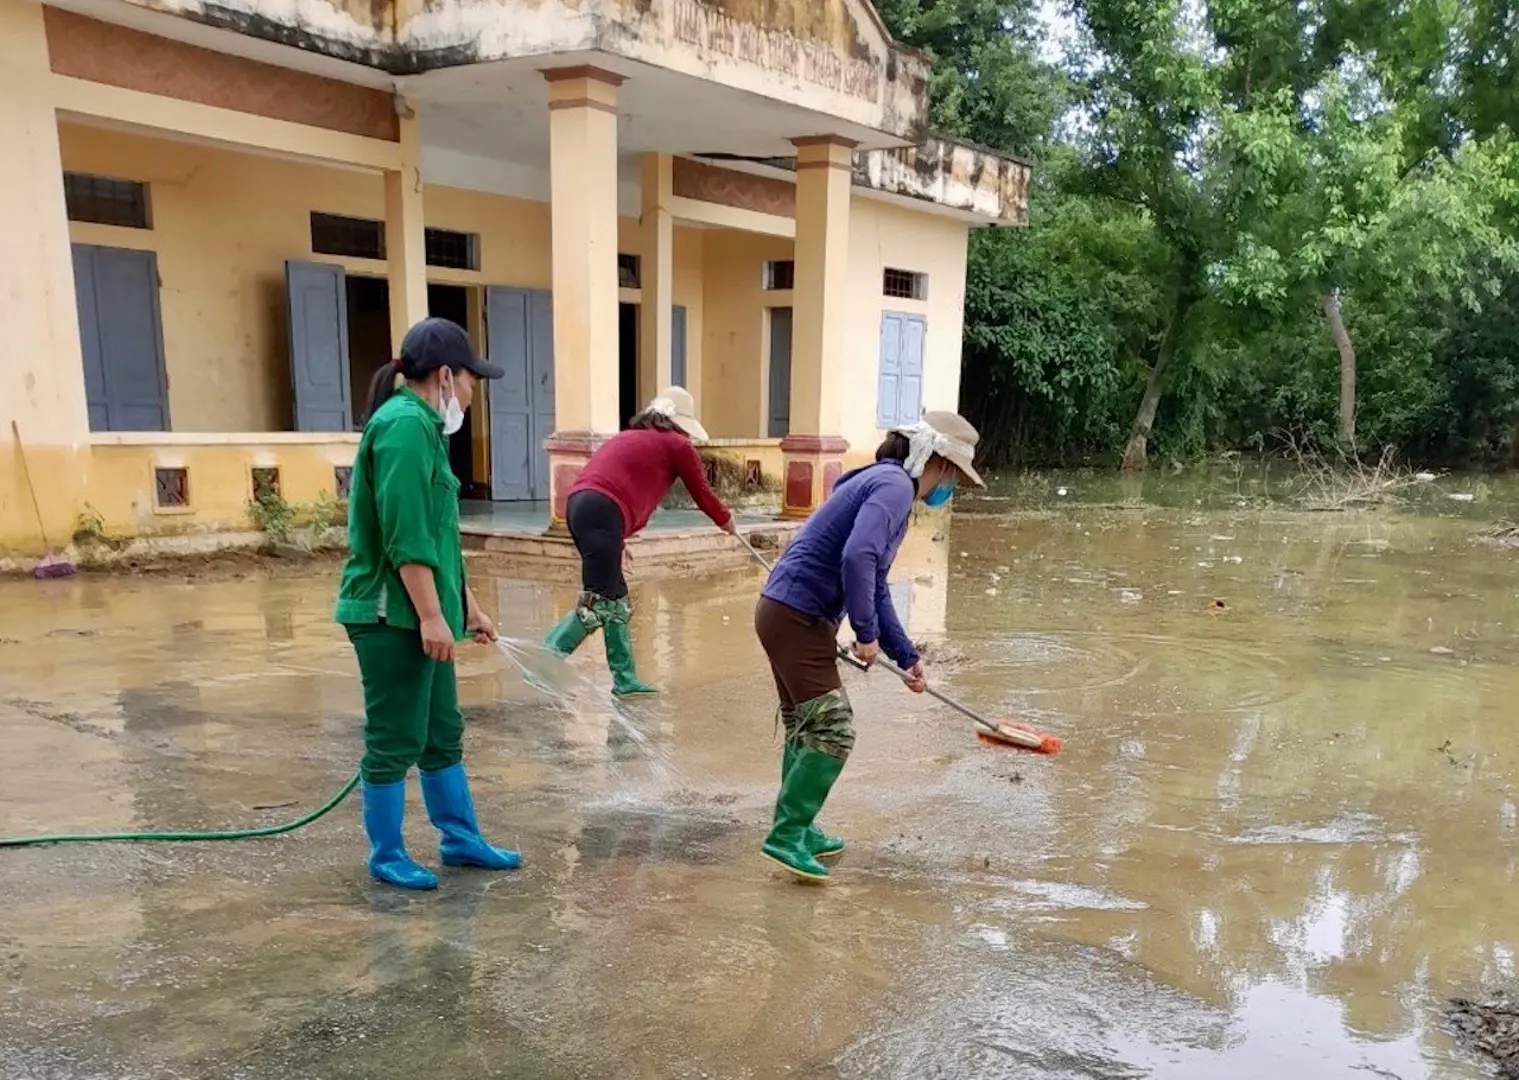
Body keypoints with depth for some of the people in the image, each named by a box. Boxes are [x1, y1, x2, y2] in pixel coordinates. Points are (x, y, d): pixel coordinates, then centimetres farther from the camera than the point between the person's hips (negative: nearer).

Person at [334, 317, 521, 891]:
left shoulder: (421, 426, 15)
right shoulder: (403, 425, -16)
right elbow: (406, 538, -22)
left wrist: (468, 605, 22)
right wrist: (432, 615, -21)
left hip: (419, 615, 10)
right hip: (394, 616, -10)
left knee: (443, 735, 17)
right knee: (395, 742, 3)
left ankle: (461, 840, 29)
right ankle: (387, 857, 18)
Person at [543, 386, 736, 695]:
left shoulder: (628, 438, 30)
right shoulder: (677, 445, 9)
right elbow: (702, 493, 18)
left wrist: (617, 541, 30)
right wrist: (725, 520, 37)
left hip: (579, 504, 9)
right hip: (602, 512, -9)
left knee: (617, 599, 15)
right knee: (596, 604, -9)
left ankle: (625, 679, 20)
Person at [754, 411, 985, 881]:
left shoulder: (888, 486, 18)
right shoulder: (894, 485, -13)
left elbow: (875, 586, 24)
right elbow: (857, 557, -30)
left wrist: (905, 656, 26)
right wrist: (867, 633, -17)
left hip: (787, 614, 10)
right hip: (798, 618, -10)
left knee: (804, 728, 19)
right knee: (832, 731, -5)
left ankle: (796, 829, 32)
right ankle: (786, 835, 4)